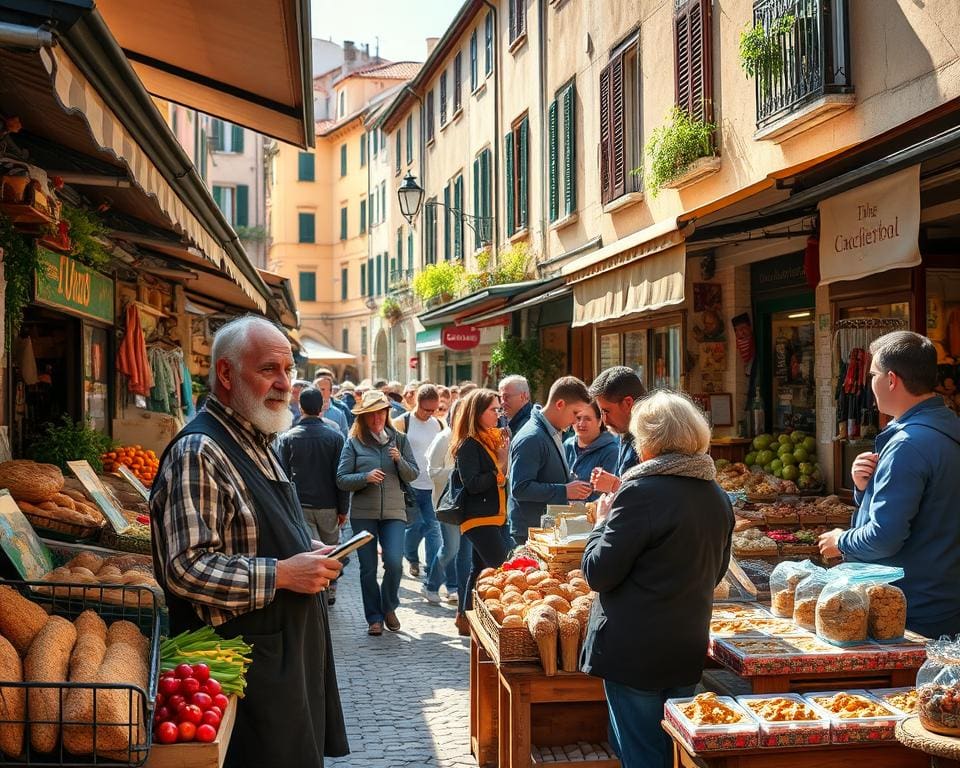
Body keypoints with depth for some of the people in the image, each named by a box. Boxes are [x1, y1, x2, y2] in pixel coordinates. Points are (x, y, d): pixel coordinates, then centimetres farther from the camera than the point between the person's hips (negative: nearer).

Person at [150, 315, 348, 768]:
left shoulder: (258, 442, 15)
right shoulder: (199, 452, -18)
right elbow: (185, 568, -25)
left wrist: (311, 559, 8)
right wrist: (282, 574, -21)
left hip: (291, 644, 10)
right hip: (251, 658, -9)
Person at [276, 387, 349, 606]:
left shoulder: (287, 438, -3)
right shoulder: (335, 437, -4)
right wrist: (343, 509, 2)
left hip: (300, 506, -1)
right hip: (328, 505, 1)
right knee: (331, 549, 18)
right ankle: (330, 591, 27)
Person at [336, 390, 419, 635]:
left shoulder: (399, 440, 8)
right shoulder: (353, 443, 2)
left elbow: (413, 475, 6)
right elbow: (341, 480, -3)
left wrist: (400, 460, -12)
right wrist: (365, 477, -18)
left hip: (393, 512, 1)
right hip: (363, 513, -1)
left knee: (394, 562, -12)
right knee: (368, 568, 5)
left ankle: (389, 607, 14)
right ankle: (374, 617, 20)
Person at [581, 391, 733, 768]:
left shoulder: (642, 493, -19)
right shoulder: (718, 497, 5)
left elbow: (599, 573, -16)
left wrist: (603, 522, 1)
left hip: (635, 653, -7)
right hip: (688, 651, 7)